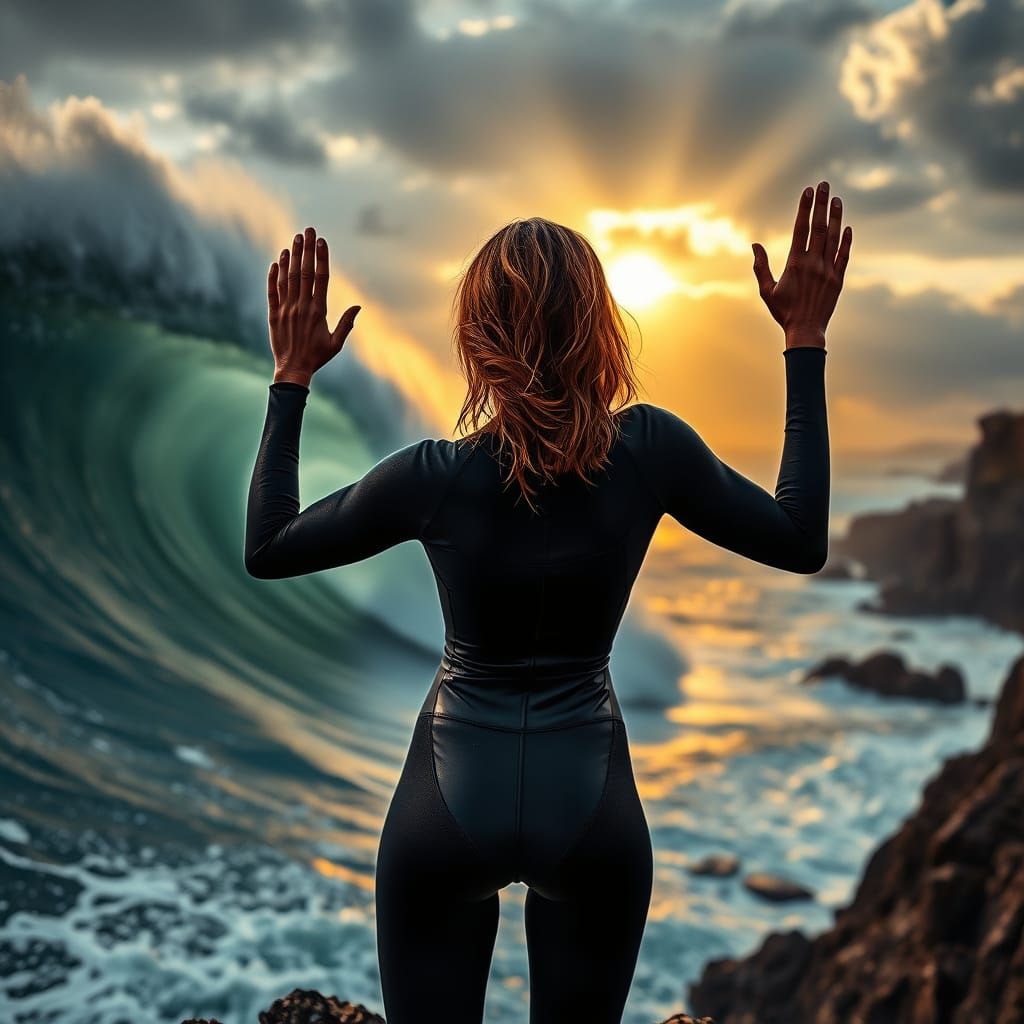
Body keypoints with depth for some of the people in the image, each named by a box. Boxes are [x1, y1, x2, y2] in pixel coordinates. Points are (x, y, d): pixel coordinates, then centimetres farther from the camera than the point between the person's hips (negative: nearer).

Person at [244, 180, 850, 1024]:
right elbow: (802, 541, 0)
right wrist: (806, 342, -1)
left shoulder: (435, 477, -15)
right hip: (593, 804, 1)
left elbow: (266, 550, -2)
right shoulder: (650, 450, -14)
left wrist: (293, 377, -1)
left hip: (450, 801, -1)